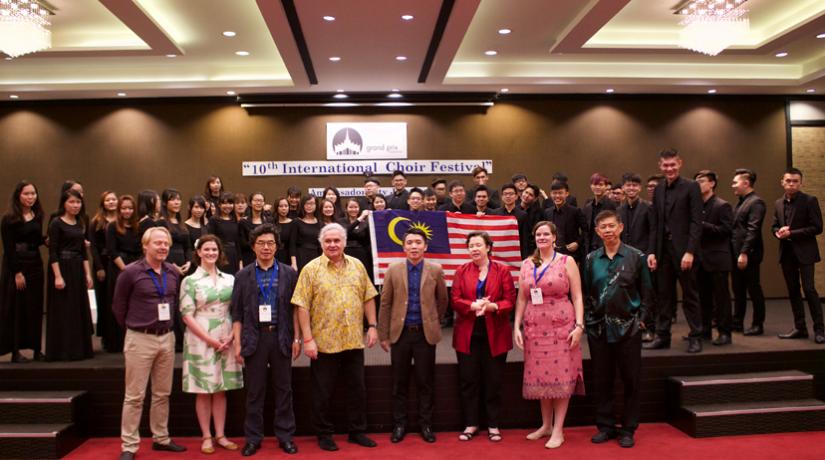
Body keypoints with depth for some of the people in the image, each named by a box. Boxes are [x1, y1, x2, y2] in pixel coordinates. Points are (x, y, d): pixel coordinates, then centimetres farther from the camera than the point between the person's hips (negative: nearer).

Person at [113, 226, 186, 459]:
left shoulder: (173, 273, 4)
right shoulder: (131, 272, -9)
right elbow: (118, 306, 0)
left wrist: (168, 326, 13)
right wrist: (133, 328, 7)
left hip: (167, 338, 5)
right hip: (140, 339, -5)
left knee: (162, 394, 13)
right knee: (135, 396, 1)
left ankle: (161, 438, 25)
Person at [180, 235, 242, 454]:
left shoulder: (229, 279, 7)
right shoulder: (190, 281, -2)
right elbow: (187, 315, -6)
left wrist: (231, 337, -6)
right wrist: (210, 339, -12)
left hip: (226, 341, 3)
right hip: (201, 341, -3)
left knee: (221, 390, 8)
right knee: (203, 391, 4)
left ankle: (220, 435, 16)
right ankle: (206, 437, 14)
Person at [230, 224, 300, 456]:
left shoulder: (289, 273, 5)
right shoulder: (243, 275, 5)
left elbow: (295, 308, 4)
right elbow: (237, 313, 4)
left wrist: (296, 338, -1)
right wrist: (238, 343, -1)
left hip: (281, 337, 0)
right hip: (254, 337, 0)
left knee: (283, 389, 7)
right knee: (254, 391, 7)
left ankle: (285, 435, 17)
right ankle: (253, 438, 18)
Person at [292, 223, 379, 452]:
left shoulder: (357, 266, 6)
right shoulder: (311, 269, -5)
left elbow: (368, 298, 11)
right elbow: (302, 306, -8)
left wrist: (372, 326, 3)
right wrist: (307, 339, -13)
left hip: (354, 341, 3)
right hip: (324, 342, -3)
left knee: (357, 389, 12)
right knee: (322, 392, 8)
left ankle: (357, 431, 27)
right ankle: (324, 435, 24)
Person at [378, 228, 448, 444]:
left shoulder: (435, 270, 0)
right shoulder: (393, 270, 0)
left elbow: (443, 300, 12)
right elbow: (385, 303, 2)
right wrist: (383, 335, 1)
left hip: (426, 333, 0)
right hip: (400, 333, 1)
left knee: (426, 382, 6)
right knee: (399, 382, 8)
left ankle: (425, 424, 20)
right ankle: (399, 424, 21)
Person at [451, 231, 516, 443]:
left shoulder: (502, 270, 2)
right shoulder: (462, 271, 6)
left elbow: (510, 300, -4)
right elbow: (455, 300, -2)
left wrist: (492, 306, -22)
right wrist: (473, 306, -20)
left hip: (495, 335, -1)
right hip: (467, 334, 1)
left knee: (493, 381, 6)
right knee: (468, 380, 6)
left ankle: (493, 425, 19)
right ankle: (470, 424, 19)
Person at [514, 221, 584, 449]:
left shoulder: (567, 262, 0)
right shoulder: (527, 264, 9)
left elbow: (577, 297, -3)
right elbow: (521, 299, 9)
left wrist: (579, 325, -11)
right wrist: (517, 327, 3)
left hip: (561, 327, -3)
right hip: (534, 328, 3)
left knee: (561, 376, 0)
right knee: (540, 376, 9)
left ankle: (558, 430, 10)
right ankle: (546, 425, 24)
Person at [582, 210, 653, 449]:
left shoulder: (636, 257, -2)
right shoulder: (591, 259, 5)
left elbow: (646, 293, 3)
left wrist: (639, 318, -3)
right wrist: (588, 320, 3)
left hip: (628, 328, -2)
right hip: (598, 328, 2)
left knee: (631, 380, 5)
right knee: (601, 380, 9)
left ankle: (628, 429, 19)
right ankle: (605, 426, 23)